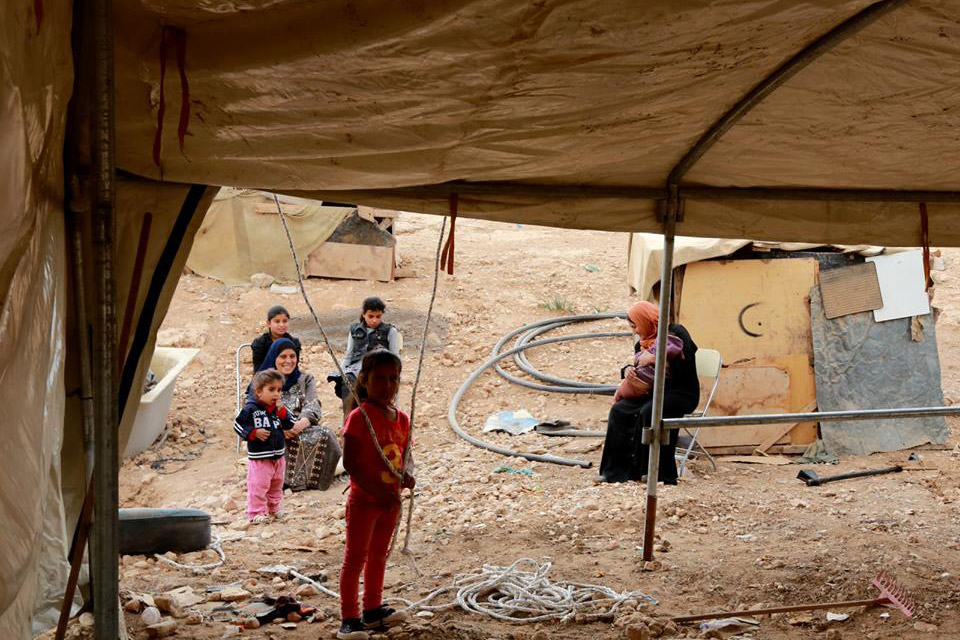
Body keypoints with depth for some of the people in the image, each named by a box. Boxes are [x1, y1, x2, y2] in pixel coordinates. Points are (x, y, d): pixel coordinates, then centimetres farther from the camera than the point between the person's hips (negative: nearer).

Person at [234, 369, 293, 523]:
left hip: (278, 455, 6)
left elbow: (290, 425, 2)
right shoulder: (251, 408, -13)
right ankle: (256, 513, 1)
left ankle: (274, 509, 34)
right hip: (259, 457, -6)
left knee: (276, 486, 19)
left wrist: (282, 412, -13)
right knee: (258, 487, -7)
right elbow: (238, 425, -8)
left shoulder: (279, 408, 3)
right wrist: (254, 433, -18)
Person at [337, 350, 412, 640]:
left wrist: (407, 473, -12)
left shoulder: (402, 419, 4)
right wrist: (378, 491, -25)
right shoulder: (360, 417, -17)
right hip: (364, 499, -7)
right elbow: (350, 462, -20)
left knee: (379, 555, 19)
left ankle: (373, 609, 32)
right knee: (355, 558, -1)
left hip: (390, 500, 7)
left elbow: (406, 454, 12)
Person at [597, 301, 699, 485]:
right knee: (619, 409, -18)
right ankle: (617, 469, -20)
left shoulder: (675, 332, -4)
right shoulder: (642, 343, 18)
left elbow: (685, 362, -18)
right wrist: (627, 370, 1)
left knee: (648, 411, -34)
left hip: (683, 393, -7)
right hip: (655, 392, 7)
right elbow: (640, 370, 25)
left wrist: (654, 359, -21)